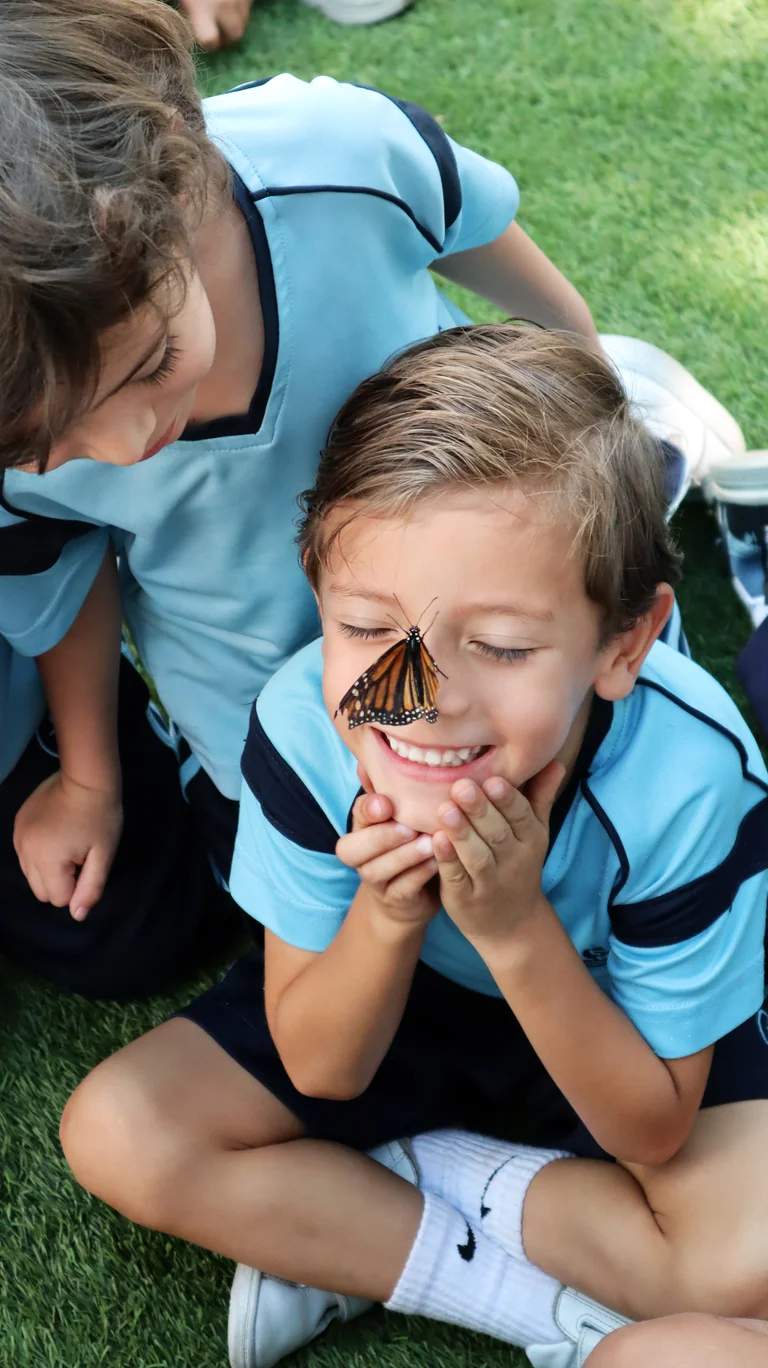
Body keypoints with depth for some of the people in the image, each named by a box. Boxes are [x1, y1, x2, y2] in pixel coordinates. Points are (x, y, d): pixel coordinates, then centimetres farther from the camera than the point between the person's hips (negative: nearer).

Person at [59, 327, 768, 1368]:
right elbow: (318, 1071, -16)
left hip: (615, 1028, -1)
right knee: (117, 1133, -16)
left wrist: (517, 929, -37)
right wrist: (388, 916, -36)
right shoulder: (305, 726, -28)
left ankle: (348, 1238, -8)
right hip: (390, 998, 2)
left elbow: (652, 1135, -22)